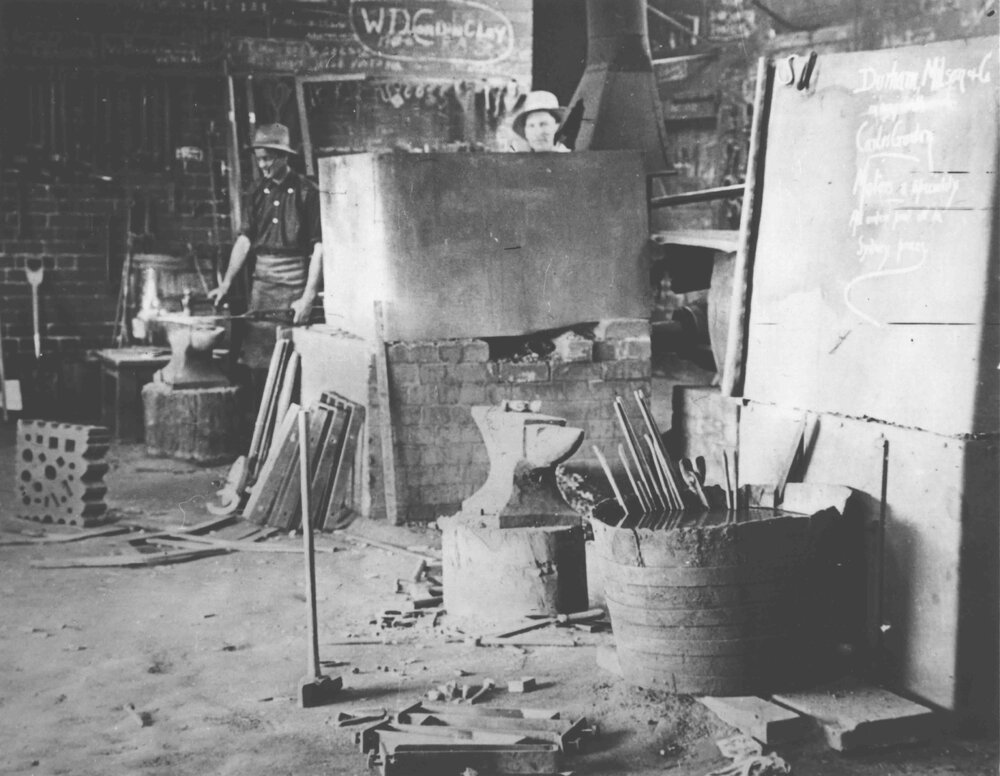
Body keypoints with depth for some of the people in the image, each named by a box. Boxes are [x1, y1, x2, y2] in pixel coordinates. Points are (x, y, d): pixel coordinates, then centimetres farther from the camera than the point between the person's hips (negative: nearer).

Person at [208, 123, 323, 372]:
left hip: (294, 281, -4)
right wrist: (226, 283, 2)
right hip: (262, 278, 5)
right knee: (257, 358, 4)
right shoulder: (257, 192, 9)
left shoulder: (306, 191, -6)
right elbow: (245, 239, 10)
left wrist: (308, 297, -13)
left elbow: (318, 247, -8)